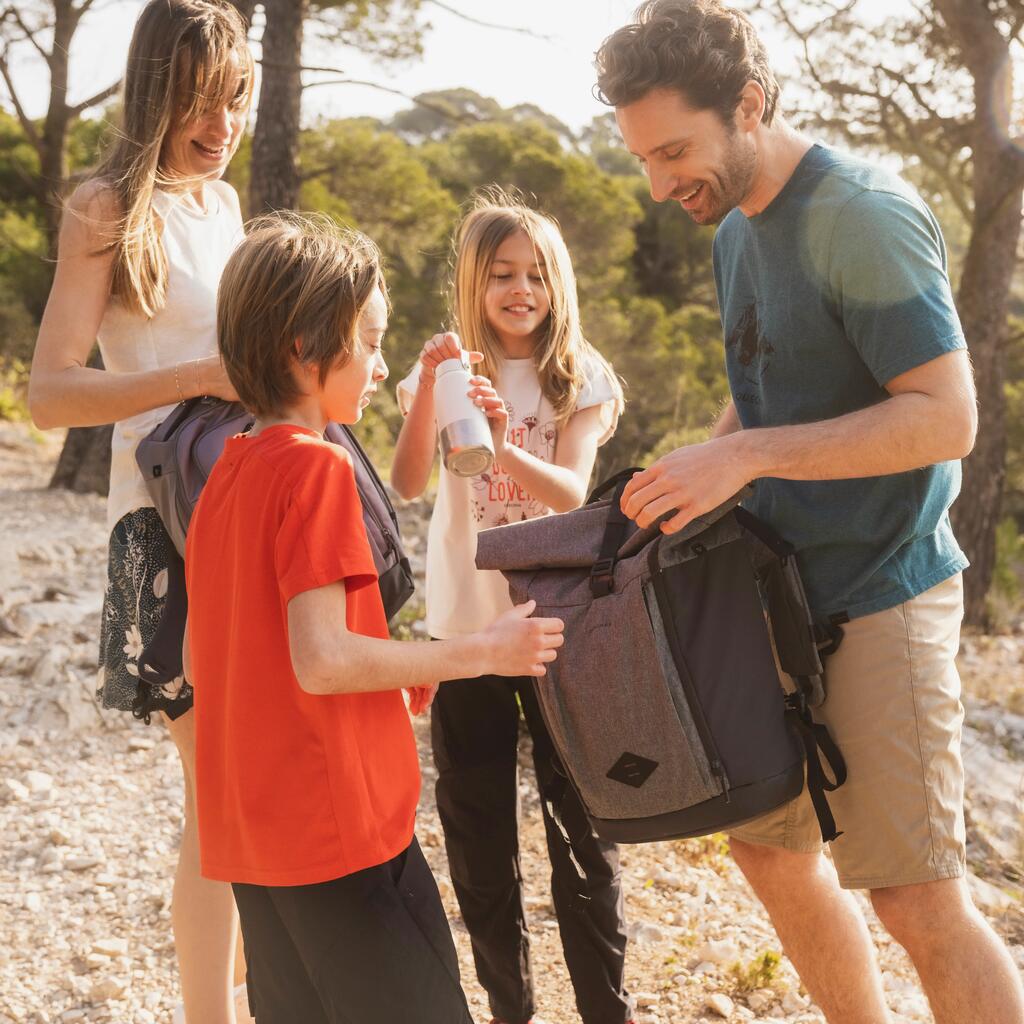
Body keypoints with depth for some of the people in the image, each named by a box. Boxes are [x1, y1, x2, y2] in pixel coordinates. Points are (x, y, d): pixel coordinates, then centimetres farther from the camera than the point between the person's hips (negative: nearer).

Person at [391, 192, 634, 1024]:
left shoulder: (580, 379, 0)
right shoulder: (447, 369, 2)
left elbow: (572, 493, -16)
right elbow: (408, 484, -13)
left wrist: (504, 448, -34)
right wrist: (427, 387, -27)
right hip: (465, 625, 2)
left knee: (581, 822, 3)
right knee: (477, 829, 9)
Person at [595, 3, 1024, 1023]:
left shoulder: (863, 213, -16)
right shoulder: (735, 230, 10)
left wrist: (745, 457, -27)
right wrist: (686, 480, 3)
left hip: (880, 595, -8)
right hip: (781, 592, 9)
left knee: (915, 896, -3)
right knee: (770, 847, 16)